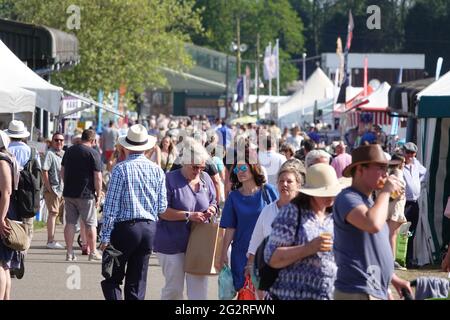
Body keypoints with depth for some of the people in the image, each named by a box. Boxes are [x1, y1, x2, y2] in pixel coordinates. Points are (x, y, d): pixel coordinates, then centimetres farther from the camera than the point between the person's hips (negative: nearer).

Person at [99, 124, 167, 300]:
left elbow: (111, 205, -10)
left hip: (125, 228, -4)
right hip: (149, 229, 4)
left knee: (112, 279, 3)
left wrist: (105, 236, -7)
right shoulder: (157, 170, 5)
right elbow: (162, 207, 6)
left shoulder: (121, 169, -8)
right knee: (137, 284, 11)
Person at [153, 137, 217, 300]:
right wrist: (189, 216, -22)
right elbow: (162, 211, -15)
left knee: (199, 289, 0)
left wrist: (211, 210, -4)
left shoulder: (206, 179, 8)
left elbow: (213, 204, 21)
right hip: (173, 243, -4)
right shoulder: (170, 180, -9)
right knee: (174, 288, 4)